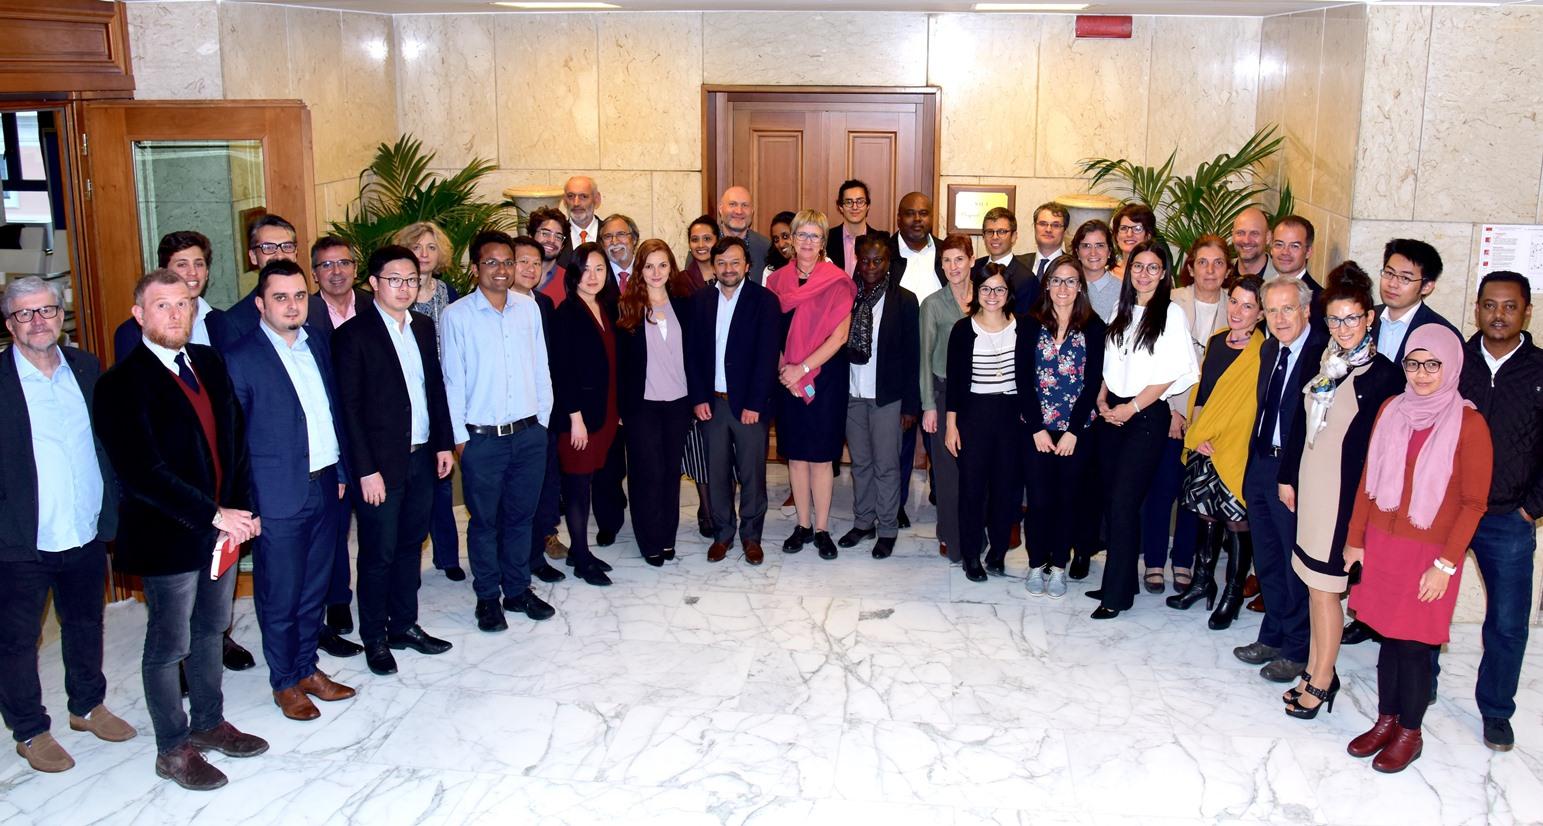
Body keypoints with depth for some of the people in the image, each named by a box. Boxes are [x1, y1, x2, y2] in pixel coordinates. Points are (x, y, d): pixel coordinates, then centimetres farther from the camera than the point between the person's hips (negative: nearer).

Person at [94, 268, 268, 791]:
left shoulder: (209, 363, 5)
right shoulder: (122, 384, -16)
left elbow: (234, 439, 10)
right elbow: (144, 473, -23)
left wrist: (242, 508, 1)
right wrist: (214, 516, -25)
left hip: (224, 528, 6)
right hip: (167, 538, -6)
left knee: (209, 632, 20)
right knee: (168, 646, 9)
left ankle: (209, 723, 38)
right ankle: (173, 749, 25)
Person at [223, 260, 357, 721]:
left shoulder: (318, 345, 9)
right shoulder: (241, 358, -10)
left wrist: (341, 471, 13)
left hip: (324, 488, 6)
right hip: (279, 497, -6)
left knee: (314, 589, 16)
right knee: (280, 597, 6)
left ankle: (307, 668, 30)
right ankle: (285, 682, 21)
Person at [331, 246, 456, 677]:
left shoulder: (423, 327, 8)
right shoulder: (353, 334, -11)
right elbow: (349, 406, -13)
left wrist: (443, 443, 10)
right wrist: (366, 470, -15)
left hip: (421, 458, 6)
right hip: (380, 463, -6)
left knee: (410, 546, 16)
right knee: (379, 555, 4)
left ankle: (404, 625, 30)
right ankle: (374, 638, 19)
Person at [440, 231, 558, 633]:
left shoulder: (529, 307, 5)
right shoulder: (457, 315, -6)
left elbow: (540, 366, 10)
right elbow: (452, 379, -4)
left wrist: (543, 417, 9)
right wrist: (459, 437, -4)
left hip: (529, 433, 3)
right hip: (482, 437, -3)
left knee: (521, 516, 14)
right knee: (484, 520, 9)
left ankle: (518, 589, 28)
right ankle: (487, 597, 22)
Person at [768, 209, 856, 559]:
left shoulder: (837, 281, -5)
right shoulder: (778, 280, 6)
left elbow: (839, 336, -11)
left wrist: (802, 368, -14)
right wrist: (783, 368, -8)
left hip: (825, 378, -3)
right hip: (787, 379, 3)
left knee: (820, 455, 1)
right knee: (795, 454, 9)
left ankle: (821, 529, 13)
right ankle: (803, 525, 21)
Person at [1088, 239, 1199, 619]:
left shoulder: (1171, 313, -5)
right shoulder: (1122, 312, 13)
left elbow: (1169, 374, -10)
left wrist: (1132, 407, -12)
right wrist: (1102, 400, 2)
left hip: (1147, 416, -6)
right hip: (1113, 414, 6)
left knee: (1124, 504, -7)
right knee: (1114, 501, 8)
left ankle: (1118, 594, 0)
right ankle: (1118, 580, 19)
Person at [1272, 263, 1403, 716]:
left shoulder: (1383, 375, -12)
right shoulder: (1324, 364, 9)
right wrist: (1288, 476, 13)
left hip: (1345, 492, -7)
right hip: (1311, 487, 7)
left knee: (1325, 586, 0)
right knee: (1314, 582, 14)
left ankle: (1321, 680, 13)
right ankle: (1316, 671, 26)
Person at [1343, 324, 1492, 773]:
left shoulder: (1468, 424, -10)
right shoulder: (1392, 410, 3)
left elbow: (1474, 502, -8)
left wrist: (1446, 564, -11)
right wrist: (1355, 540, 7)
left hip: (1429, 553, -4)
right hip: (1382, 545, 4)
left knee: (1414, 643, 4)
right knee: (1388, 636, 12)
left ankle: (1409, 733, 21)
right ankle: (1385, 721, 28)